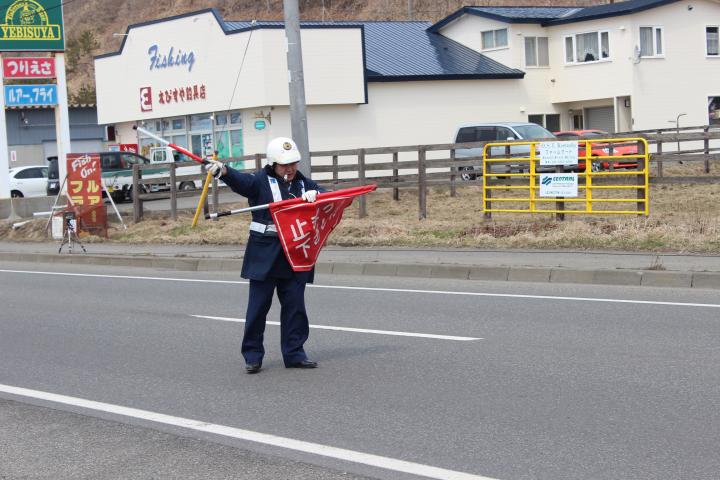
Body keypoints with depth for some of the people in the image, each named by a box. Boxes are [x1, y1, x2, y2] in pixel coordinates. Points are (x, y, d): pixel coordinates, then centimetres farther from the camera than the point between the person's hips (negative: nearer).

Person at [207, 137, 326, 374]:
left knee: (294, 305, 7)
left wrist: (314, 195, -17)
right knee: (258, 305, 0)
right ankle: (252, 355, 8)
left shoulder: (303, 183, 12)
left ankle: (294, 353, 16)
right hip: (265, 254, -4)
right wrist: (223, 170, -43)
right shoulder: (261, 181, -3)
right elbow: (240, 181, -21)